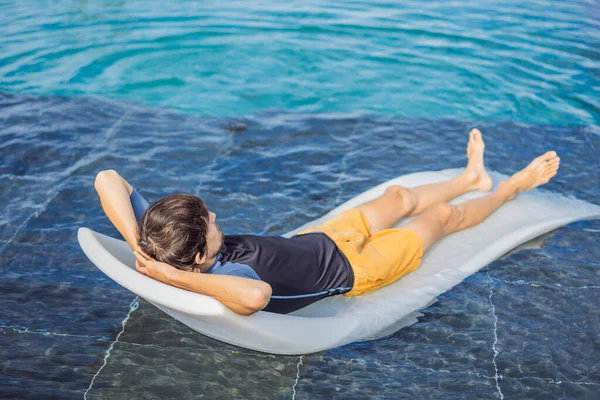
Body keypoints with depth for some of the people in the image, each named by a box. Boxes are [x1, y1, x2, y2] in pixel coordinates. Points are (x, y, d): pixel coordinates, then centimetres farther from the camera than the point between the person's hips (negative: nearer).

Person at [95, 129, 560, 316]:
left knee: (400, 196, 29)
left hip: (314, 239, 8)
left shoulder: (164, 243, -26)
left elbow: (108, 179, -28)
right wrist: (172, 277, -58)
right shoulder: (223, 276, -45)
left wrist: (138, 247, -40)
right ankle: (511, 188, 48)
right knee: (443, 214, 16)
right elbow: (257, 294, -70)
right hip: (353, 268, -7)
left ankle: (472, 179, 61)